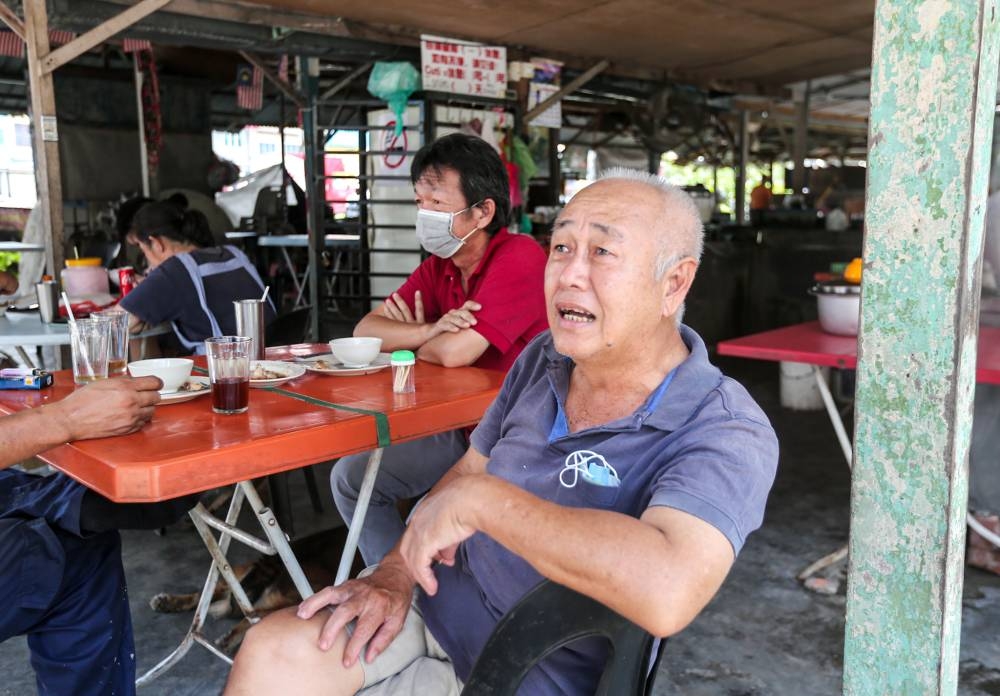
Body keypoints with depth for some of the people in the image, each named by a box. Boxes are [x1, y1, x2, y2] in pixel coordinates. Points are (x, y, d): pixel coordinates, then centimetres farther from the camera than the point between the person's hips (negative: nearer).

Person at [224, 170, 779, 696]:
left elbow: (667, 592, -39)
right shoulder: (542, 360, 0)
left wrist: (478, 500, -31)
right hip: (440, 604, 5)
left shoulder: (726, 434, -22)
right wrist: (396, 571, -5)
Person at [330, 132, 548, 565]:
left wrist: (412, 339, -3)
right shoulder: (438, 267, 5)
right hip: (458, 430, 8)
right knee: (351, 477, 5)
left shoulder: (519, 258, -19)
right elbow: (365, 331, 0)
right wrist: (431, 330, -19)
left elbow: (454, 352, -27)